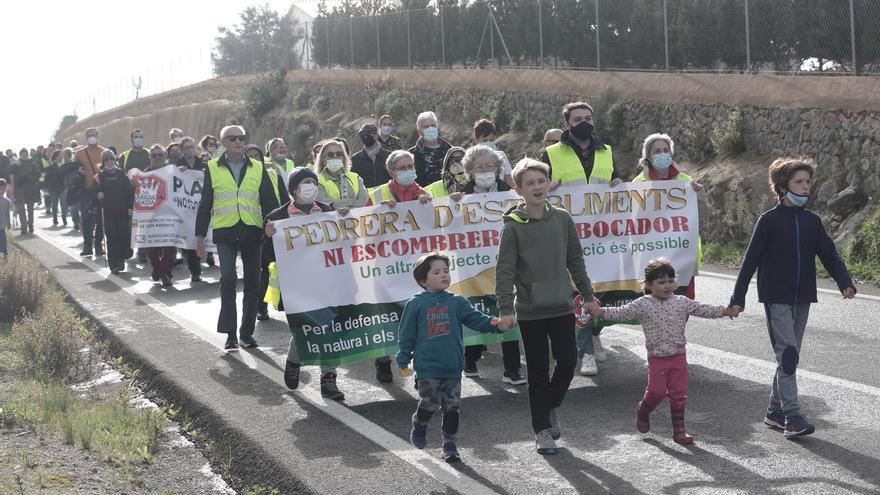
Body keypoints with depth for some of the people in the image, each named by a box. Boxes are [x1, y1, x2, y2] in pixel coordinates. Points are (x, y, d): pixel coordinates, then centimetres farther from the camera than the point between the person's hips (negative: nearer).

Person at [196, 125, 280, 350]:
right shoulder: (213, 168, 7)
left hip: (252, 231, 2)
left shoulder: (258, 169, 10)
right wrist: (200, 236, 6)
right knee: (228, 278, -14)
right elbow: (205, 204, 9)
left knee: (253, 281, 5)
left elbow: (269, 201, 8)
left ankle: (247, 332, 16)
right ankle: (230, 333, -9)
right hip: (225, 231, -2)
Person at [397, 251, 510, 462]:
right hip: (427, 367, -3)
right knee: (429, 403, -4)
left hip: (453, 366, 3)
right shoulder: (415, 304, -2)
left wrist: (495, 324, -16)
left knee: (452, 406, 6)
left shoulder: (457, 302, 6)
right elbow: (406, 334, 3)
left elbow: (475, 319, 1)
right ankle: (419, 426, 27)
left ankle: (449, 443, 19)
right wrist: (403, 360, 1)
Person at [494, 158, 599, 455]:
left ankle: (550, 407, 29)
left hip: (562, 307, 3)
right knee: (539, 372, 2)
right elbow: (505, 271, -10)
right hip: (530, 311, -3)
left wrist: (588, 296, 12)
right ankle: (542, 430, 14)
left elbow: (575, 261, 11)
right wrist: (506, 309, -18)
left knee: (568, 362, 1)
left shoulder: (562, 219, 3)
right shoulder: (513, 226, -8)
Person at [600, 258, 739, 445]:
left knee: (679, 394, 5)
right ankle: (643, 410, 27)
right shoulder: (643, 305, -3)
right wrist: (601, 312, -19)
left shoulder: (682, 303, 4)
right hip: (657, 358, -3)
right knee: (657, 391, -6)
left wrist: (725, 311, -3)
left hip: (678, 356, 3)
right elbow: (622, 313, -7)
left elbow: (704, 310, 6)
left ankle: (679, 430, 14)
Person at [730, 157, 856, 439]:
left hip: (802, 298, 5)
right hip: (776, 297, -5)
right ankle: (792, 417, -13)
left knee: (789, 356, 10)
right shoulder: (769, 220, -5)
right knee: (788, 354, -13)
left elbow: (829, 254, 3)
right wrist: (738, 298, -6)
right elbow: (751, 260, -4)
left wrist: (845, 283, -15)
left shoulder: (812, 221, 9)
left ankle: (775, 411, 22)